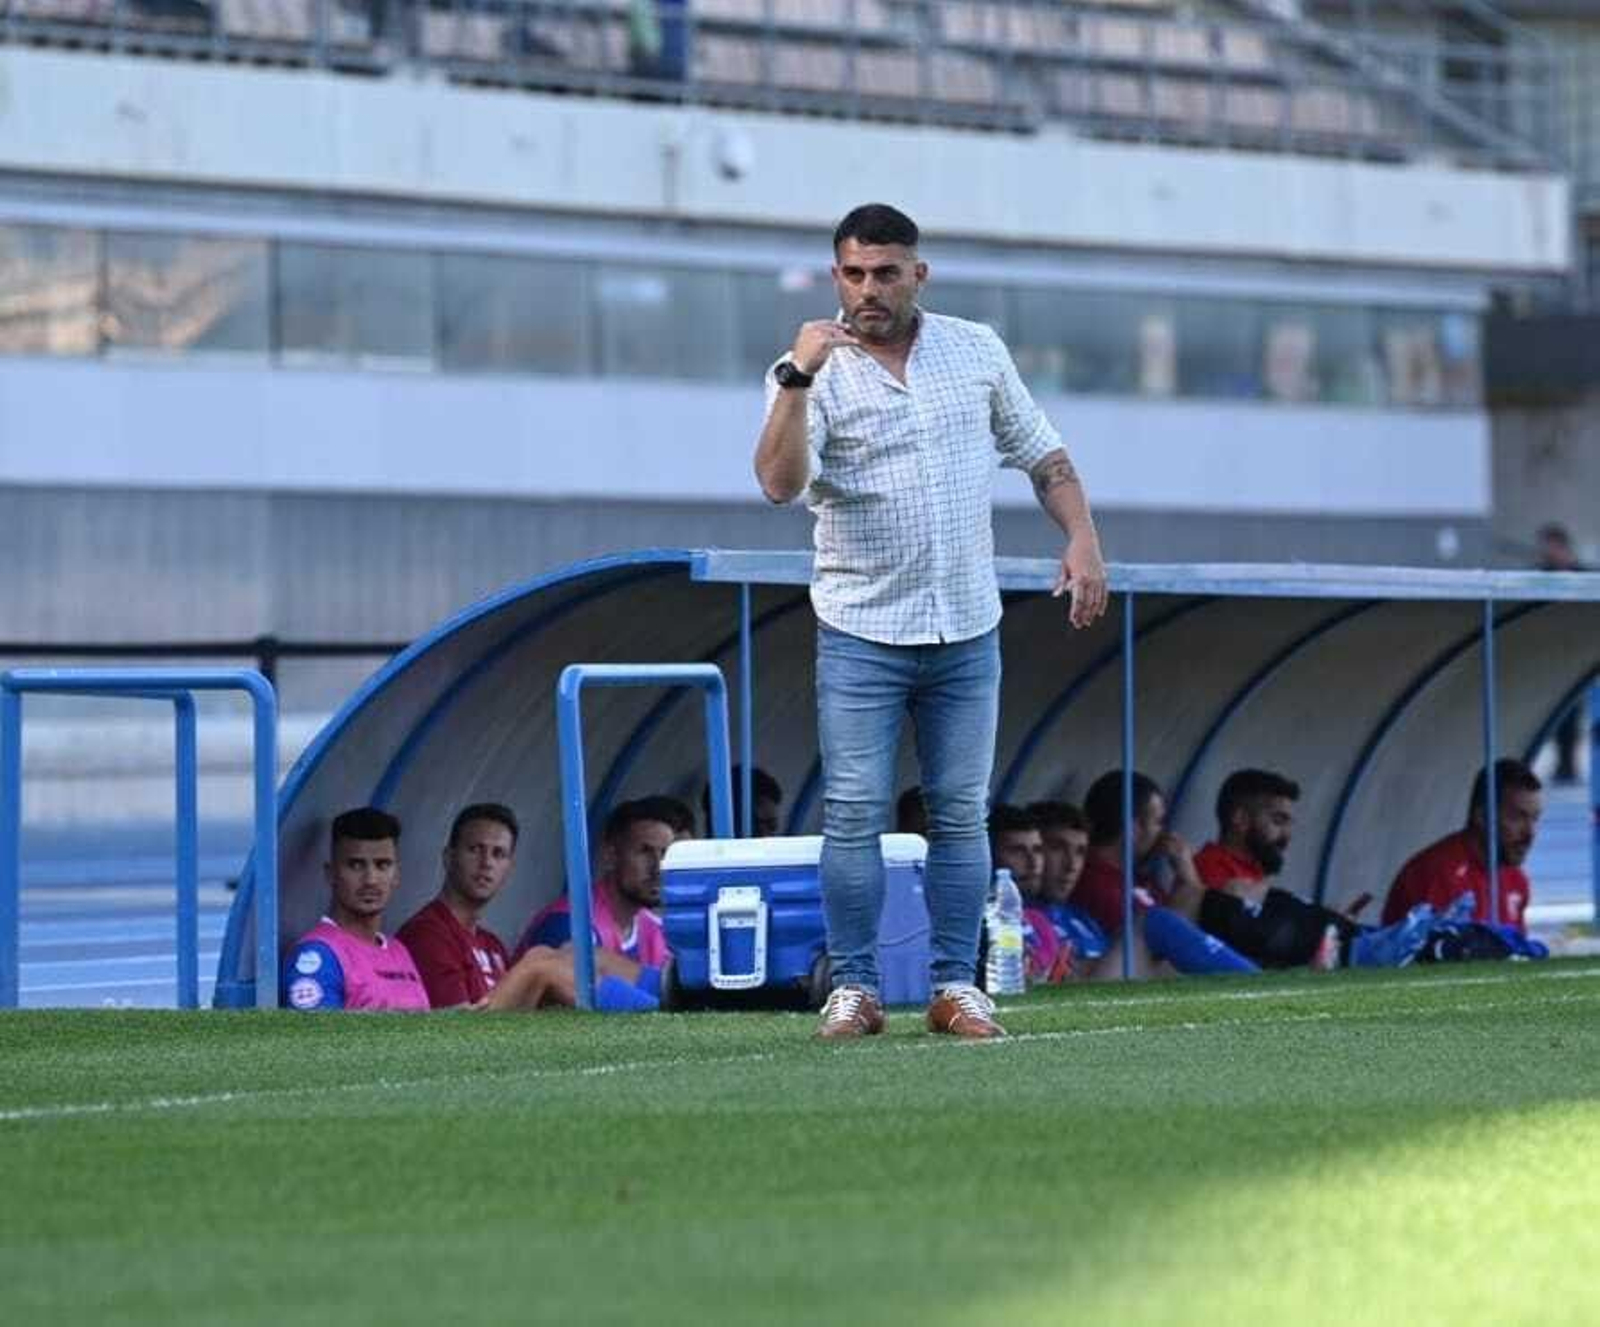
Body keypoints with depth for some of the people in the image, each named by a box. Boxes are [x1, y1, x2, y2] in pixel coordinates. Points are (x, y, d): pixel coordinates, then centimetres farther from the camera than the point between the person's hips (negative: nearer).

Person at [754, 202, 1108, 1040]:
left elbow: (1043, 455, 14)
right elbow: (780, 482, -21)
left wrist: (1082, 540, 0)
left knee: (961, 814, 4)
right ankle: (853, 987, 0)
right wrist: (799, 379, -30)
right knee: (854, 813, -7)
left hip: (967, 632, 3)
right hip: (861, 633, -3)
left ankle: (956, 987, 8)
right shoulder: (811, 375, -4)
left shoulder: (977, 351, 6)